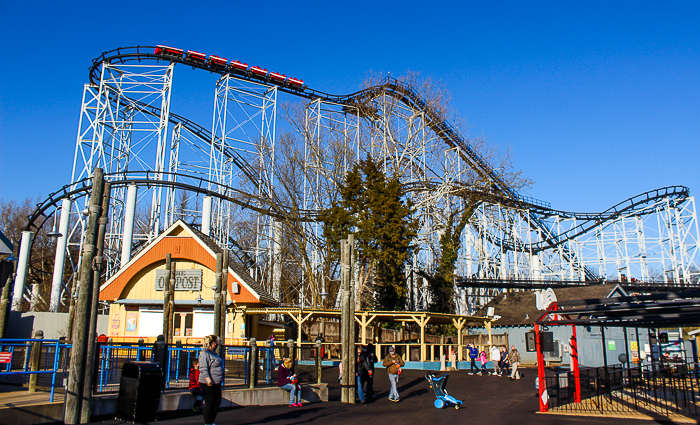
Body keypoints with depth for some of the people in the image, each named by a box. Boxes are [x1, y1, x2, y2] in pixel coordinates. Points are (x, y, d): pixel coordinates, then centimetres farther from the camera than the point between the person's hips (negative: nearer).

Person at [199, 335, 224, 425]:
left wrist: (220, 380, 26)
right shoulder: (205, 354, -14)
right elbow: (203, 369, -21)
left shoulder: (214, 353, 16)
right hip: (209, 384, -10)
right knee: (209, 403, -1)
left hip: (216, 383, 10)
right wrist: (208, 380, -29)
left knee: (217, 402, 12)